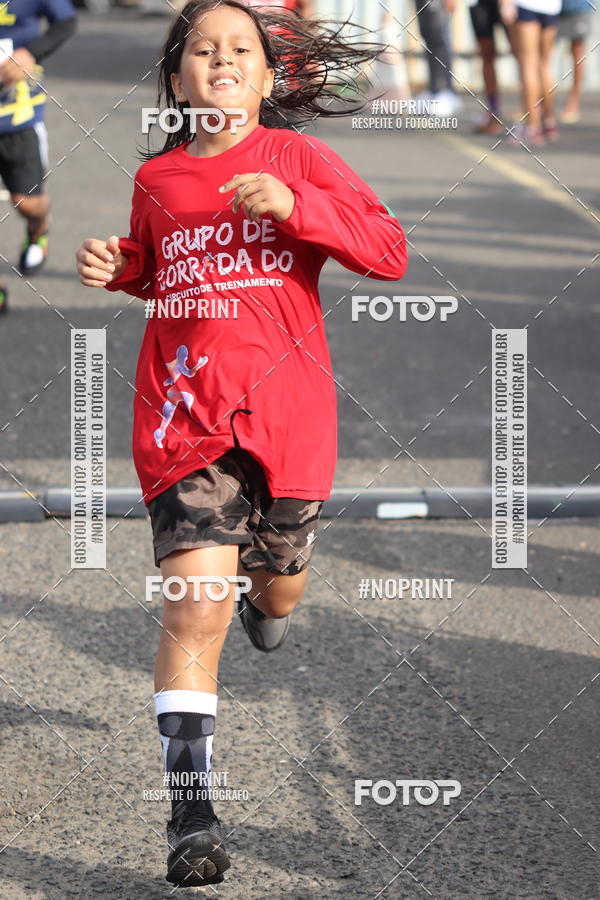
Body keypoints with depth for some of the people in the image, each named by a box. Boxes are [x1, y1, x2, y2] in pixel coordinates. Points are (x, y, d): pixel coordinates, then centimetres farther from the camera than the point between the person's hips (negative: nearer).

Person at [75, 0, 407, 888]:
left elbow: (389, 252, -6)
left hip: (287, 412, 0)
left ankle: (268, 599, 60)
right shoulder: (156, 179, 8)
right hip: (186, 410, 0)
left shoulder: (299, 159, 1)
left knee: (277, 587, 19)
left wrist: (295, 207, -18)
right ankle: (192, 814, -15)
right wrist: (115, 268, 6)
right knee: (195, 607, -15)